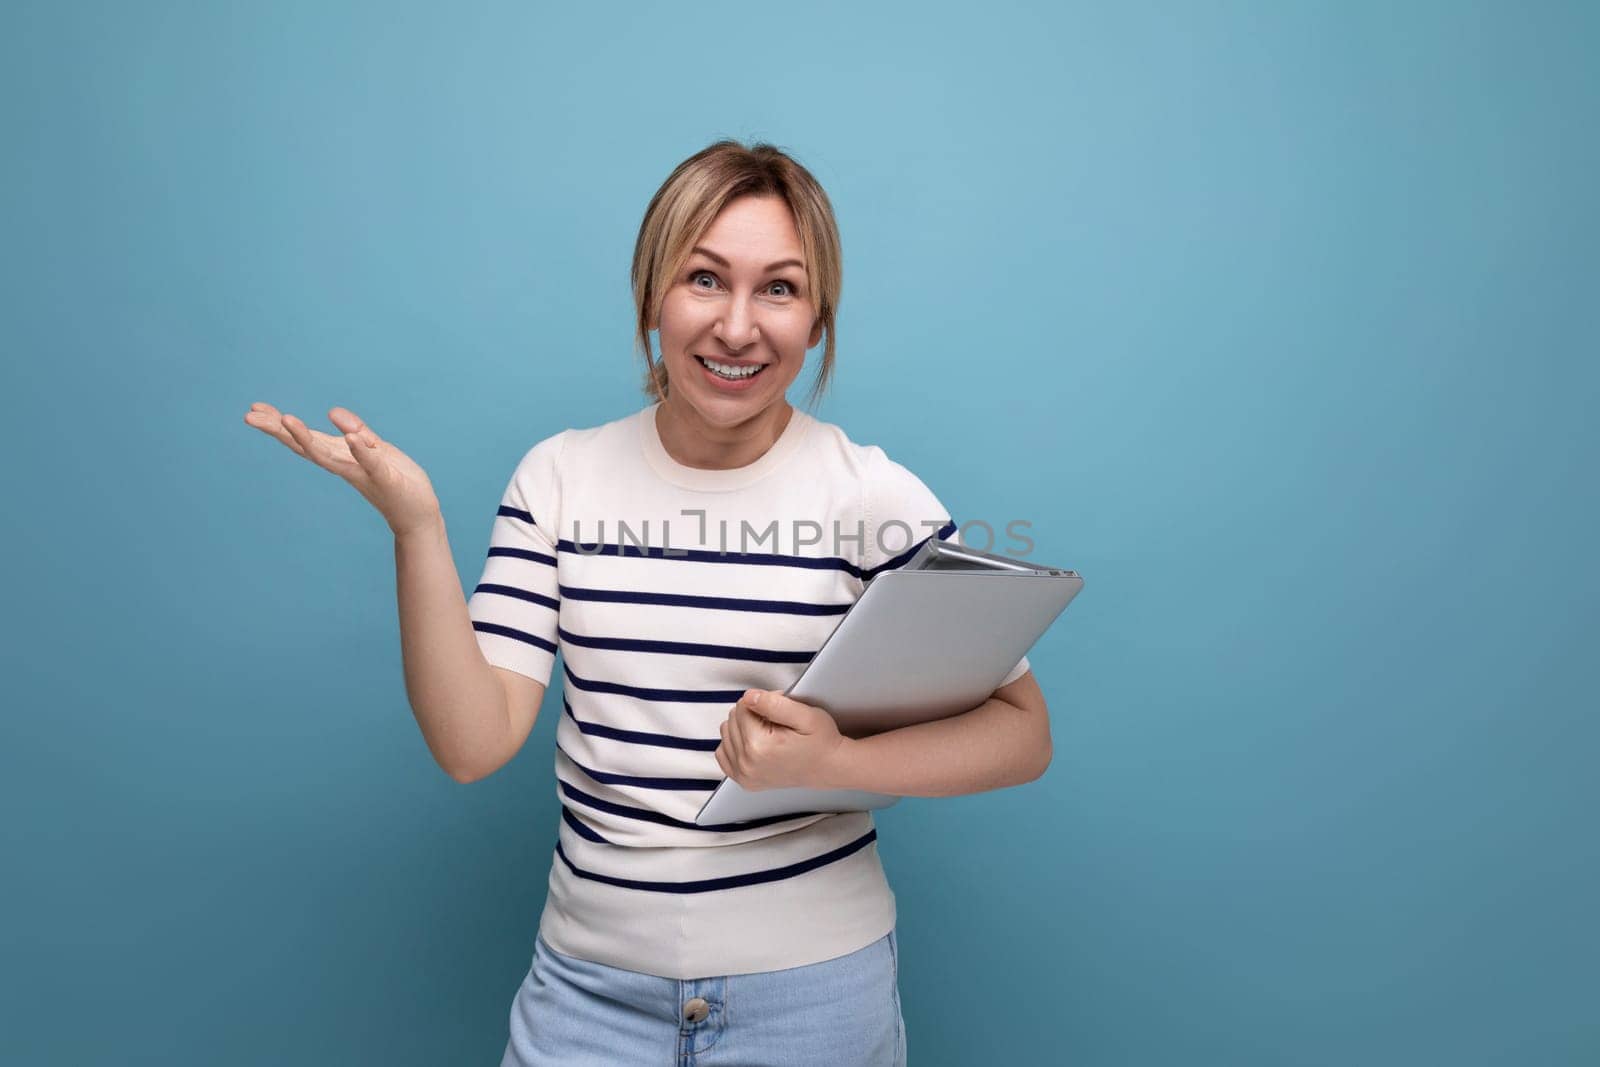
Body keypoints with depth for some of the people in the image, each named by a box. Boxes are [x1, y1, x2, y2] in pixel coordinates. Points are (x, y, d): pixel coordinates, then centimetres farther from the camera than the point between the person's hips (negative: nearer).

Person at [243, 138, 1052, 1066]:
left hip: (815, 989, -1)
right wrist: (416, 525, -18)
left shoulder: (870, 493, -11)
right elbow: (473, 744, -8)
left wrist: (833, 762, -25)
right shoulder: (559, 478, -3)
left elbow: (1025, 730, -10)